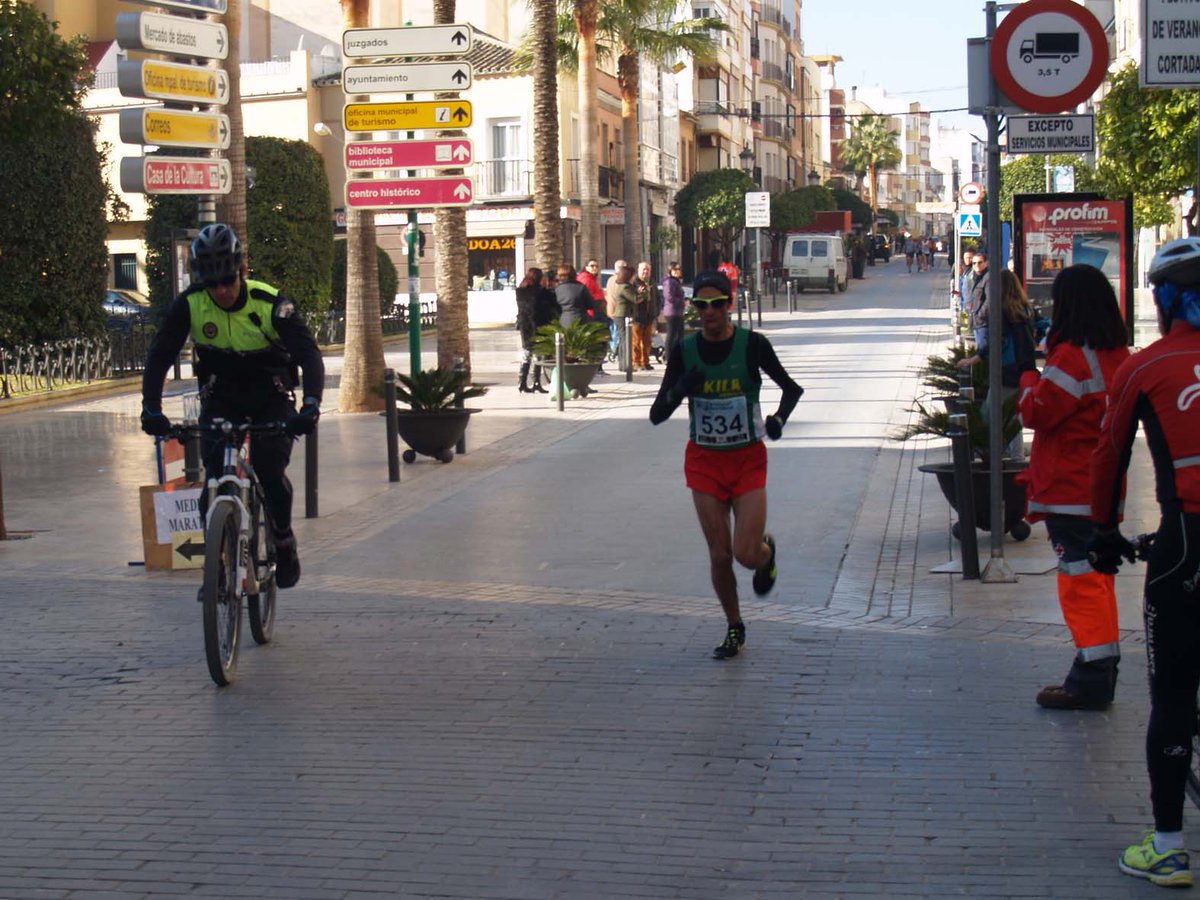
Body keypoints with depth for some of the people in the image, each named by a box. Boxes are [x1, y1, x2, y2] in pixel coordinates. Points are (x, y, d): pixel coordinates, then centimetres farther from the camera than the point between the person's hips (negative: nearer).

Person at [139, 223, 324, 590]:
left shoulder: (271, 303, -25)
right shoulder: (189, 304, -19)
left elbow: (309, 355, -30)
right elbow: (159, 355, -19)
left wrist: (311, 403, -47)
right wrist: (151, 408, -34)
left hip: (271, 397, -2)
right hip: (220, 397, 2)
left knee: (270, 473, -20)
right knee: (215, 475, -17)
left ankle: (284, 545, 6)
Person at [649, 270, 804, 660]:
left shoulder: (752, 344, -10)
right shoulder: (684, 350, -5)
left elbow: (791, 388, 5)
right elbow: (656, 415, -5)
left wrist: (778, 418, -14)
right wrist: (679, 390, -24)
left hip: (748, 459, -2)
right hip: (704, 460, 2)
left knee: (747, 554, -10)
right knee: (719, 555, 2)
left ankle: (767, 549, 28)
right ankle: (734, 628, 24)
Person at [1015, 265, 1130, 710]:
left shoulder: (1072, 356, -18)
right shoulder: (1118, 356, 8)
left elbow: (1036, 411, -13)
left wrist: (1029, 380, 5)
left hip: (1070, 491, -9)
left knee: (1080, 579, -5)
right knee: (1097, 578, 15)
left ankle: (1091, 680, -3)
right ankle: (1101, 671, 21)